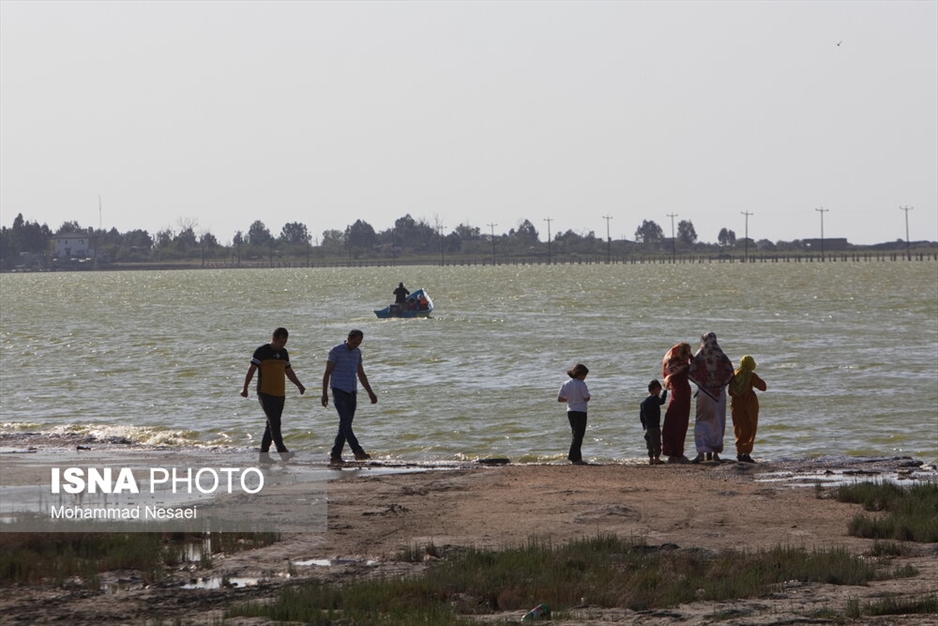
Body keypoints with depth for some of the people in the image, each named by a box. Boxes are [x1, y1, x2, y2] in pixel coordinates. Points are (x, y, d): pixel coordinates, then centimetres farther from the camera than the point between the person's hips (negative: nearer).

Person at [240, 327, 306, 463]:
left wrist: (299, 385, 19)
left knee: (272, 424, 7)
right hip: (265, 394, -7)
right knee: (274, 422, -15)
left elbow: (288, 371, 26)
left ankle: (264, 453, 11)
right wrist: (245, 388, -14)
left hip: (280, 394, 7)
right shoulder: (261, 351, -7)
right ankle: (282, 450, -20)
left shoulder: (283, 353, 14)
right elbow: (251, 369, -8)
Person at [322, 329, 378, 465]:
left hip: (352, 393, 7)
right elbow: (327, 373, -5)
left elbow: (361, 375, 23)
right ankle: (358, 451, -24)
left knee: (345, 425, 3)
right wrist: (325, 393, -10)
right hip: (339, 391, -7)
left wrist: (370, 392, 20)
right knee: (346, 422, -16)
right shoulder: (336, 351, -5)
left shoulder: (357, 353, 15)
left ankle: (335, 455, 6)